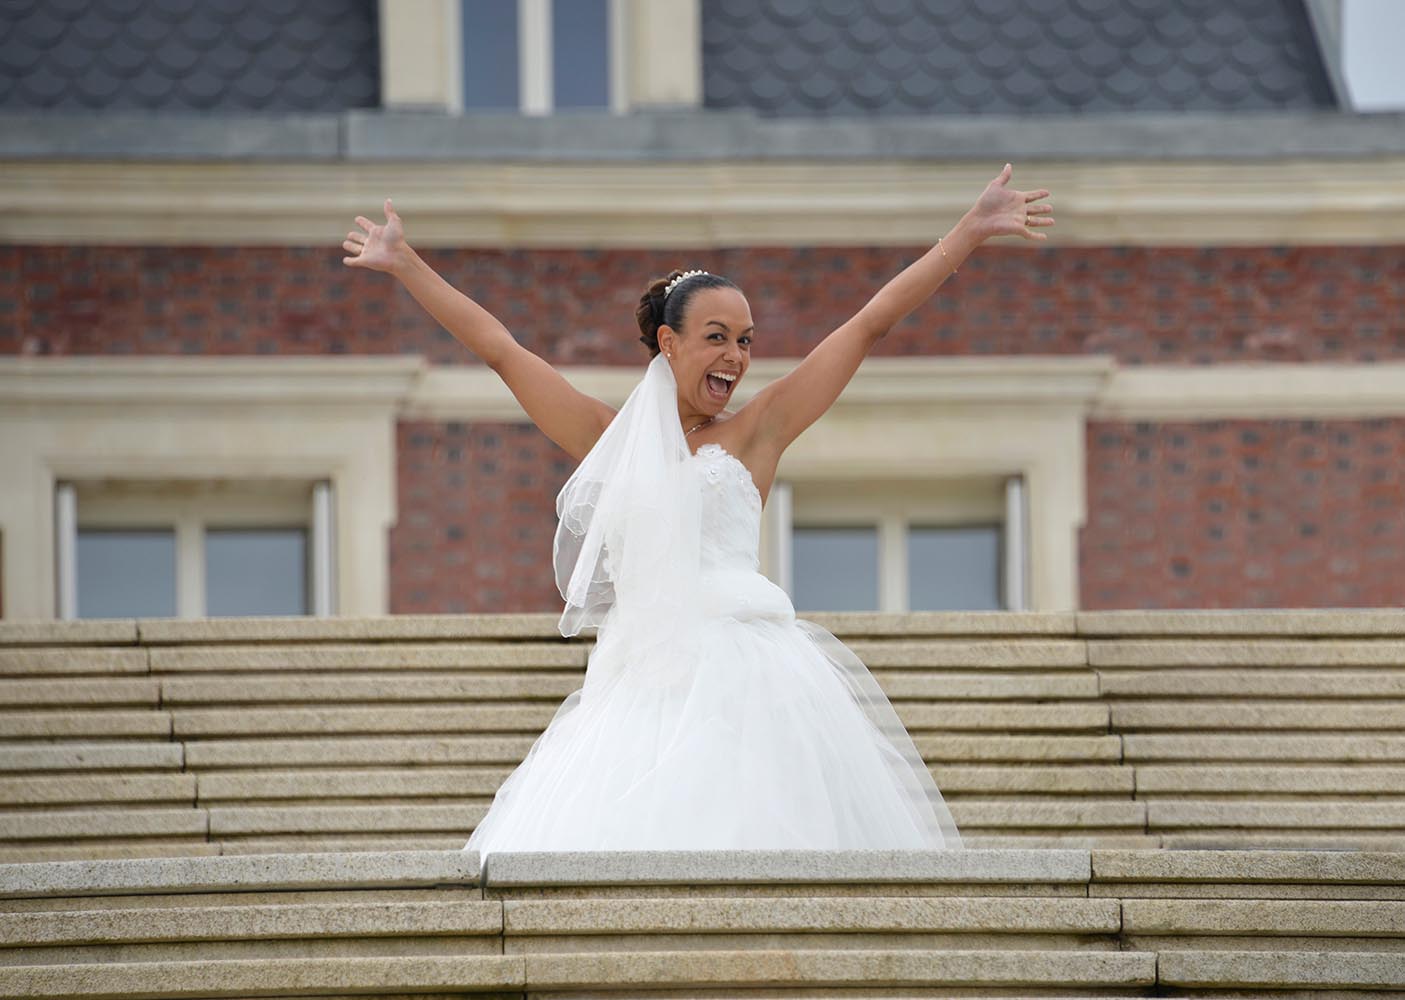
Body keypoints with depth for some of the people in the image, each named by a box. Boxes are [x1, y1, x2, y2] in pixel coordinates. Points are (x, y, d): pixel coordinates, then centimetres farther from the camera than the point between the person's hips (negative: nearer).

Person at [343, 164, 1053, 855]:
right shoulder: (612, 439, 20)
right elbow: (499, 348, 26)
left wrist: (969, 233, 16)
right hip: (631, 690, 2)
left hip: (743, 680, -2)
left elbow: (871, 323, 15)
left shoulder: (755, 431, 15)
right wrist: (406, 266, 31)